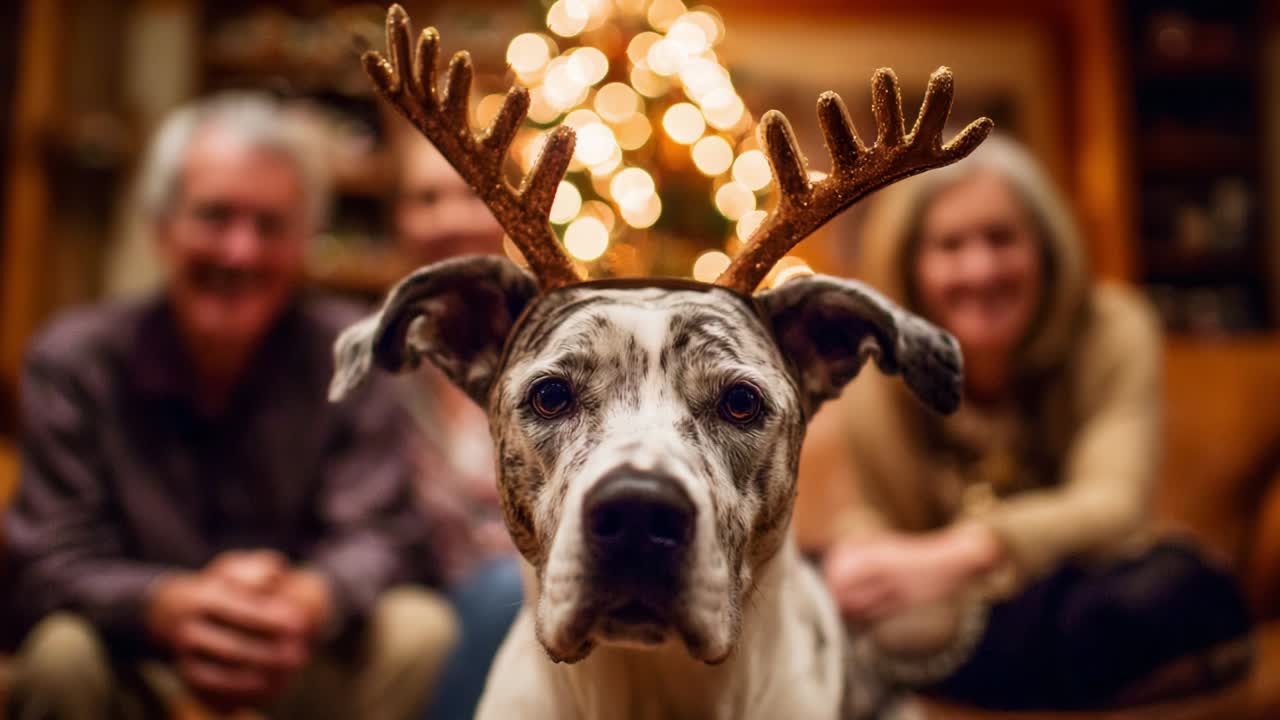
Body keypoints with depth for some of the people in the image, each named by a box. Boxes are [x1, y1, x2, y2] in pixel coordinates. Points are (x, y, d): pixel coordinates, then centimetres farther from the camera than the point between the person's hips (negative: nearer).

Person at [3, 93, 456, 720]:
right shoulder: (73, 358, -8)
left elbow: (379, 534, -13)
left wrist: (309, 600, -39)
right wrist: (168, 606, -37)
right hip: (140, 668, 0)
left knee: (423, 633, -24)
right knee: (62, 654, -31)